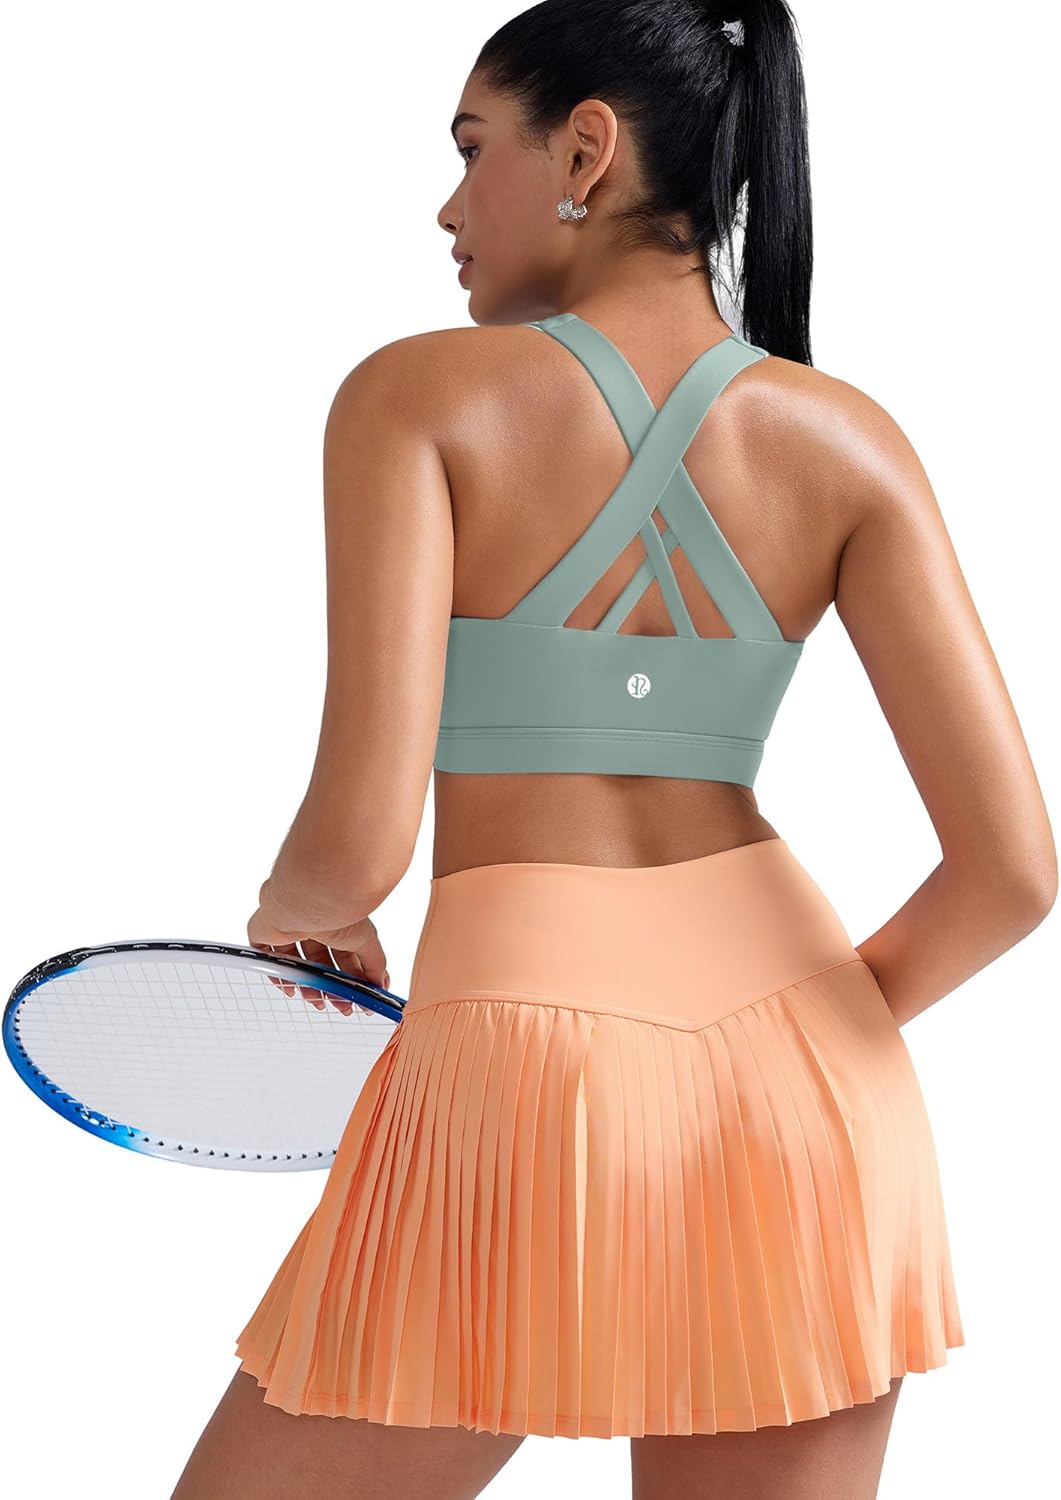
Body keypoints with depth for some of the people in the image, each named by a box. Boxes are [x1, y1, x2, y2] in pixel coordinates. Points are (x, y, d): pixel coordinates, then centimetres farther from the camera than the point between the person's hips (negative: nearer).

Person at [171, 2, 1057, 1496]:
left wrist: (292, 910, 9)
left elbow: (359, 837, -14)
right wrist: (814, 1038, 14)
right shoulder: (846, 442, 3)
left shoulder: (417, 395, -5)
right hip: (806, 1098, 4)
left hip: (524, 1065, -3)